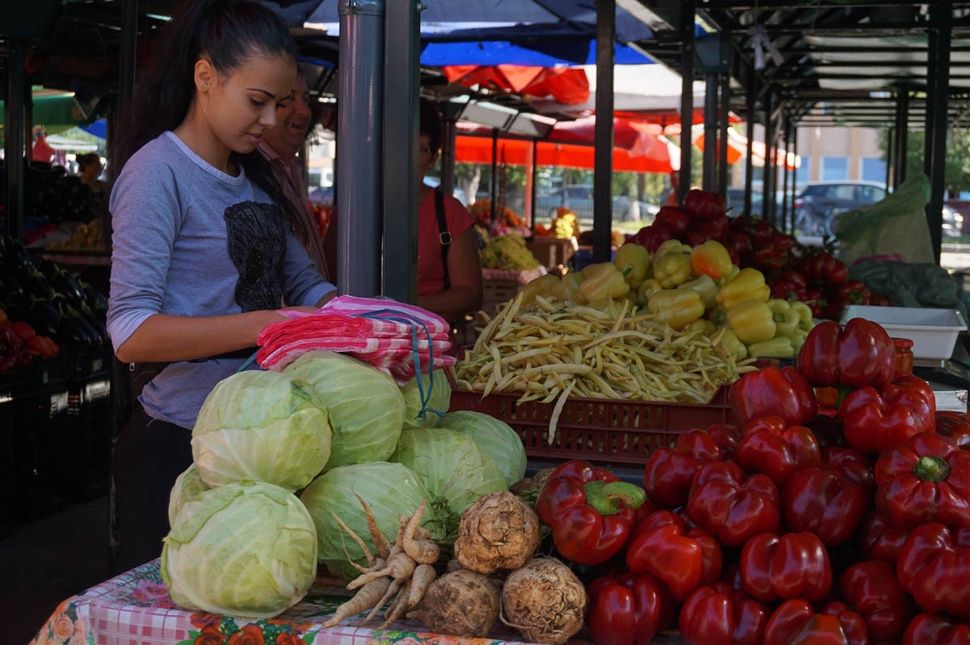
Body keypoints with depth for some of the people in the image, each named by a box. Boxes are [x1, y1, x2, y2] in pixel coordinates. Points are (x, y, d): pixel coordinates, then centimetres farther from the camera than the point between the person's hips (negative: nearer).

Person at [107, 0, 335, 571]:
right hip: (177, 444, -7)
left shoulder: (256, 176, 11)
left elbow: (303, 283, 14)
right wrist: (264, 325, -30)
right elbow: (131, 333, -21)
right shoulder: (158, 170, -13)